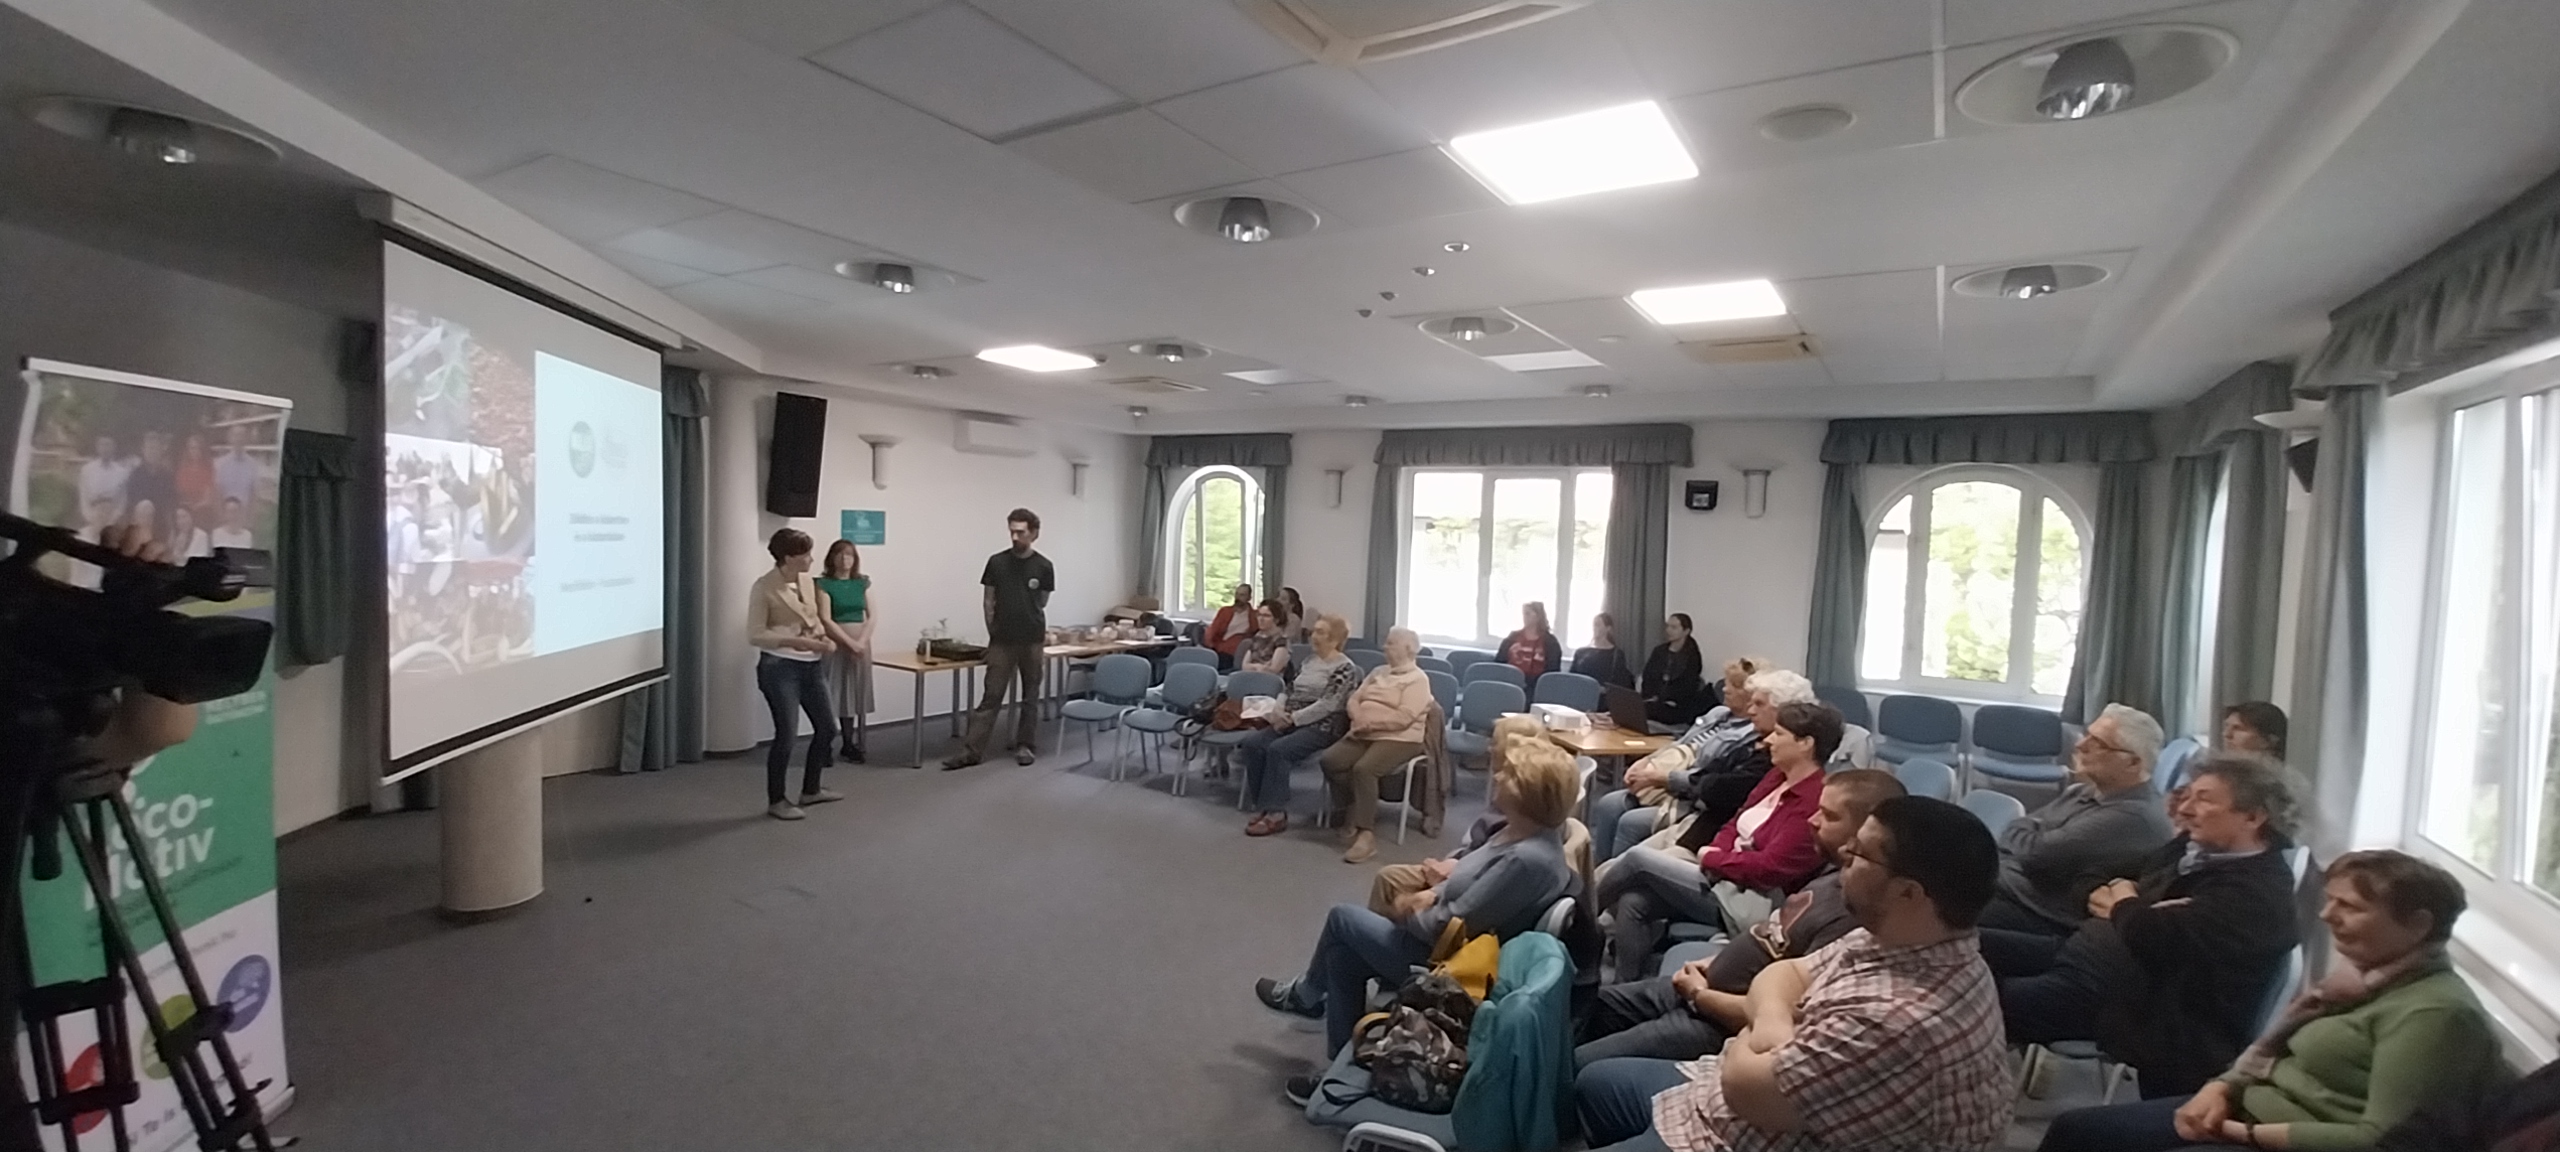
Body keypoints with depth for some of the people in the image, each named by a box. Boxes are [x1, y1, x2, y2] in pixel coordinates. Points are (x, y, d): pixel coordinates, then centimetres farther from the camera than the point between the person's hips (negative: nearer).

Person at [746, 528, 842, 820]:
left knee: (827, 726, 13)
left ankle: (811, 790, 30)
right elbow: (755, 635, -14)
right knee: (787, 733, -4)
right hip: (780, 667, -8)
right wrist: (793, 641, -23)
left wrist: (824, 638, -2)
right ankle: (776, 801, 15)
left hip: (811, 665, 8)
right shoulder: (763, 587, -14)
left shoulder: (806, 580, 6)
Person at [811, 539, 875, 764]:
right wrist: (850, 643, -16)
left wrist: (861, 641, -10)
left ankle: (850, 744, 16)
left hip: (860, 643, 4)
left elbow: (873, 615, 3)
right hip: (834, 644, -4)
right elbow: (826, 620, -11)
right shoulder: (823, 583, -4)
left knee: (854, 693, 8)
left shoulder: (863, 582, 8)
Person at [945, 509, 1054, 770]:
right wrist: (993, 632, 5)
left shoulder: (1043, 567, -2)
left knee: (1030, 696, 9)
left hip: (1032, 642, 0)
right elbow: (989, 602, 5)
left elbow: (1041, 604, 9)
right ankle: (971, 749, 0)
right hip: (1002, 642, 0)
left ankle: (1024, 745, 21)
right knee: (991, 696, -1)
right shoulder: (997, 562, -1)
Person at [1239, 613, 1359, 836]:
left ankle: (1275, 813, -20)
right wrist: (1279, 711, -1)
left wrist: (1292, 718, -17)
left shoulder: (1345, 668, -8)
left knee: (1278, 749, -30)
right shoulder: (1309, 660, 17)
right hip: (1292, 722, 8)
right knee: (1252, 742, -16)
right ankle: (1263, 806, -11)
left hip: (1321, 727, -8)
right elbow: (1289, 690, 19)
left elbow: (1327, 705, -17)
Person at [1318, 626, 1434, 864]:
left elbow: (1403, 717, -17)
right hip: (1364, 734, 7)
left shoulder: (1417, 679, -4)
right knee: (1330, 761, -17)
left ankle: (1366, 835, -29)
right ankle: (1351, 815, 1)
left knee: (1363, 769, -33)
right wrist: (1358, 718, -7)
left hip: (1398, 739, -7)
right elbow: (1354, 699, 14)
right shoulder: (1378, 672, 20)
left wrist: (1370, 721, -17)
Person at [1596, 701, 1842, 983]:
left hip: (1749, 903, -9)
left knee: (1638, 858, -15)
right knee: (1632, 902, -11)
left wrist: (1711, 859, -11)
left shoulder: (1816, 801, -20)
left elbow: (1769, 869, -24)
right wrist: (1716, 853, -6)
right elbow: (1736, 824, 16)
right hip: (1725, 878, 9)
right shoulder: (1778, 776, 11)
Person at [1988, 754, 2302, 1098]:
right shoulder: (2193, 848, 14)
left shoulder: (2258, 891, -16)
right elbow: (2106, 884, 17)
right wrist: (2114, 899, -7)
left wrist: (2124, 906, -6)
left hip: (2137, 1004, -10)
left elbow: (2157, 938, -28)